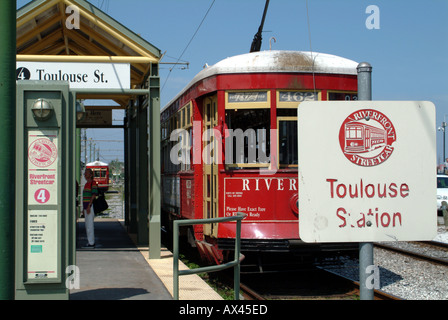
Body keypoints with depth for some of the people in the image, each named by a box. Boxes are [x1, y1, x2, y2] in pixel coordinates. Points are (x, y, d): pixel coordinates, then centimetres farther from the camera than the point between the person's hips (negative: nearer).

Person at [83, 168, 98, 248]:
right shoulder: (86, 184, 20)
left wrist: (89, 206, -22)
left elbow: (94, 195, -17)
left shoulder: (93, 183, -9)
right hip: (86, 206, 10)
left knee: (90, 224, -10)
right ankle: (90, 242, 16)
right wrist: (84, 208, 21)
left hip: (91, 206, -10)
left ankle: (91, 243, -9)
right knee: (87, 225, 11)